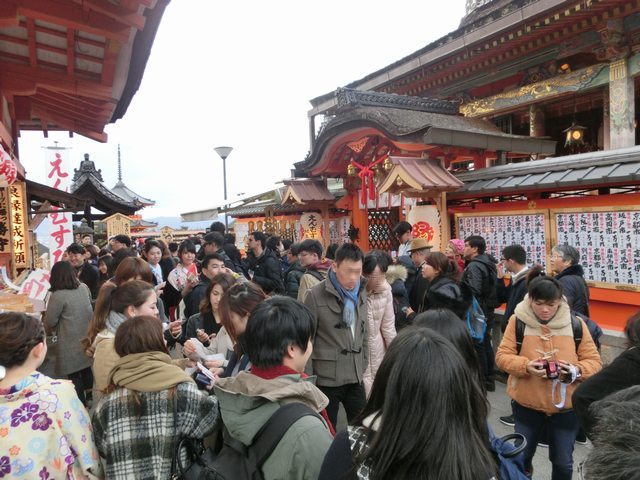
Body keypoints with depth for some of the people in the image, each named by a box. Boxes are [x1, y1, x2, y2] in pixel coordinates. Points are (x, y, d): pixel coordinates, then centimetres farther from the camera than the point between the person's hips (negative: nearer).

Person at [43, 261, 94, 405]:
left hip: (71, 343, -6)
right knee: (87, 371, 21)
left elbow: (49, 321, -13)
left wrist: (54, 328, 10)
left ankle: (81, 405, 20)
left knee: (74, 375, 10)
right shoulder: (84, 288, 0)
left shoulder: (58, 295, -21)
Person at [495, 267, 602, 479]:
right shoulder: (518, 321, -10)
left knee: (563, 462, 17)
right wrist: (526, 366, -27)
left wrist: (576, 371, -24)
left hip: (566, 407, 1)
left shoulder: (575, 324, -8)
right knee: (521, 455, 17)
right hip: (526, 404, 0)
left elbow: (594, 362, -3)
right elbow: (502, 356, -8)